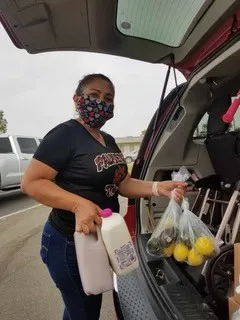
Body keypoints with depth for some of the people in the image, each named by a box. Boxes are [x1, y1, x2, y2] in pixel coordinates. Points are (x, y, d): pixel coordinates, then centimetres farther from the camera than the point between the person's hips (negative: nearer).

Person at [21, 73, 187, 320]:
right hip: (69, 243, -7)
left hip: (102, 238, 8)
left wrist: (158, 188, -10)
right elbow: (31, 182, -21)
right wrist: (78, 204, -34)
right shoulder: (65, 134, -18)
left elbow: (123, 184, 5)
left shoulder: (109, 141, 6)